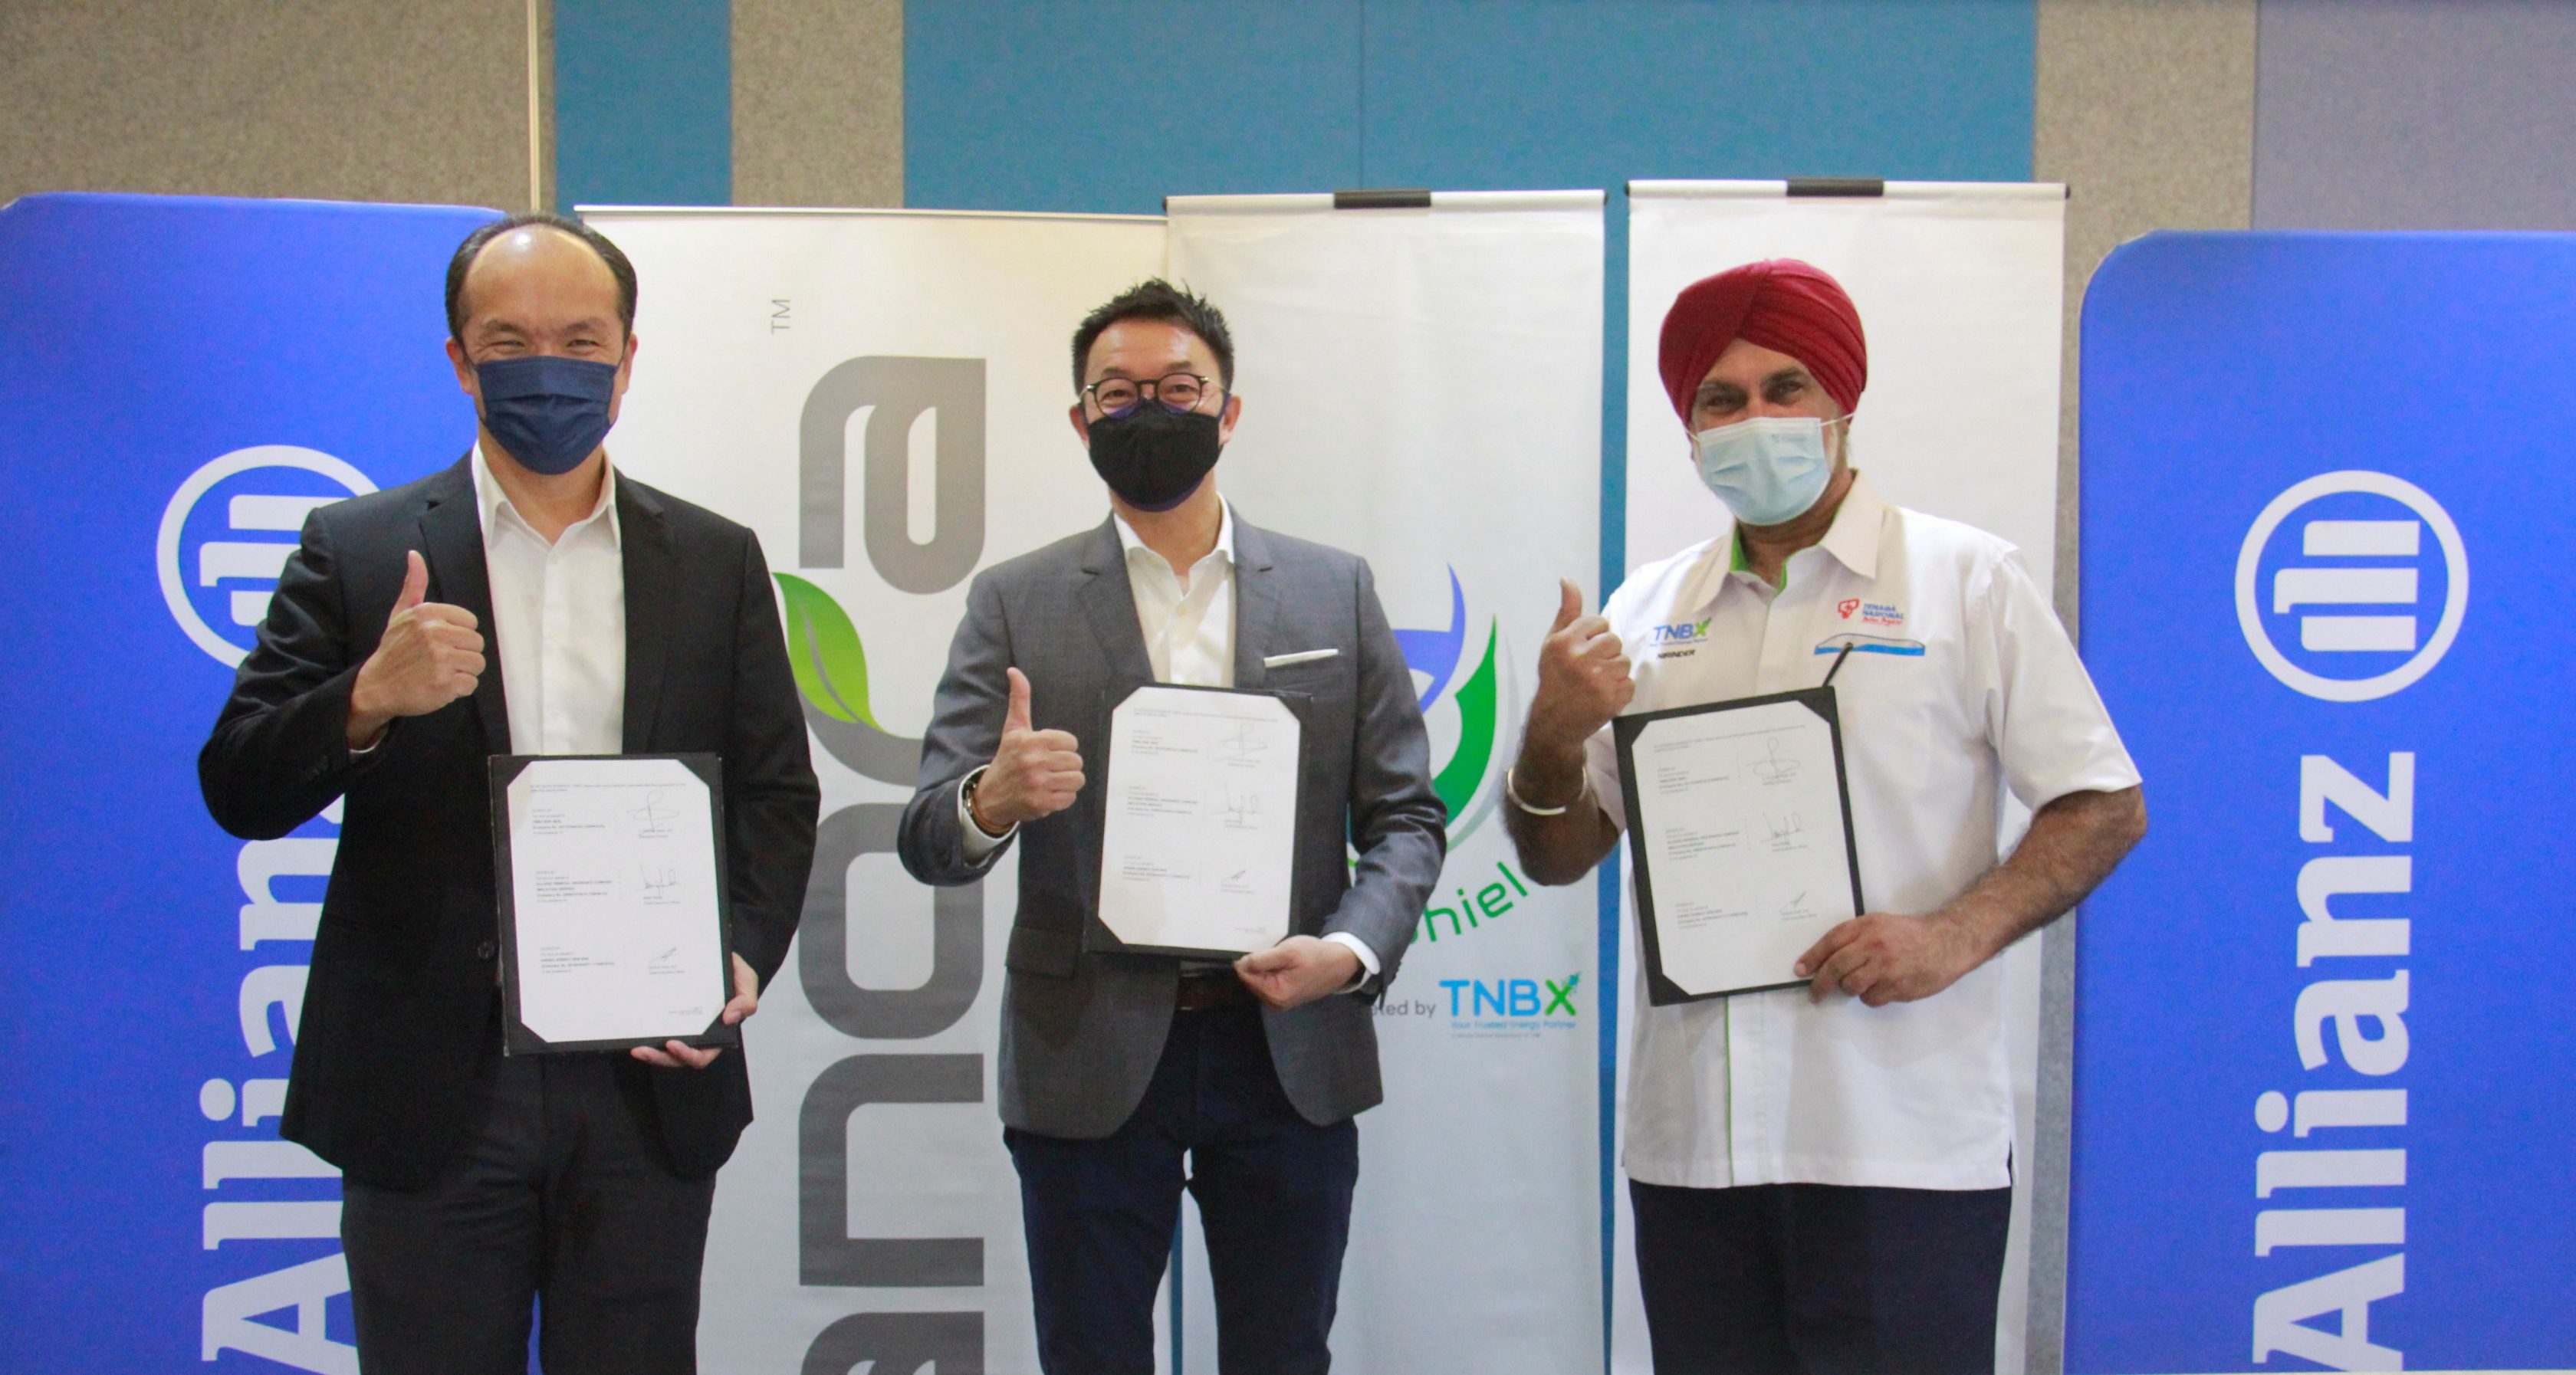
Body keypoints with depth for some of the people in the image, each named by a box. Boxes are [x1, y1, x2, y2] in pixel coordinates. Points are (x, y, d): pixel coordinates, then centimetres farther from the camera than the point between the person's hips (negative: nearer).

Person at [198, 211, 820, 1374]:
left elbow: (778, 794, 8)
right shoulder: (357, 551, 2)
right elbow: (239, 792, -2)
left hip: (648, 1084, 2)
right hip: (430, 1091, -1)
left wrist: (744, 955, -10)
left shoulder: (716, 562, 9)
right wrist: (368, 701, -21)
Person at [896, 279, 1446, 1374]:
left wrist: (1352, 951, -13)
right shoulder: (1014, 604, 4)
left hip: (1289, 1049, 1)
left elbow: (1407, 815, 6)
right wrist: (993, 800, -25)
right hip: (1089, 1059, -1)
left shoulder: (1335, 592, 7)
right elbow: (929, 840, -2)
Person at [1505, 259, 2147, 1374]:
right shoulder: (1646, 613, 13)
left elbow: (2106, 808, -1)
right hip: (1690, 1142, 4)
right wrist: (1553, 736, -6)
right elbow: (1558, 857, 15)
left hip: (1903, 1145, -3)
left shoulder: (1963, 580, 3)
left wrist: (1955, 936, -16)